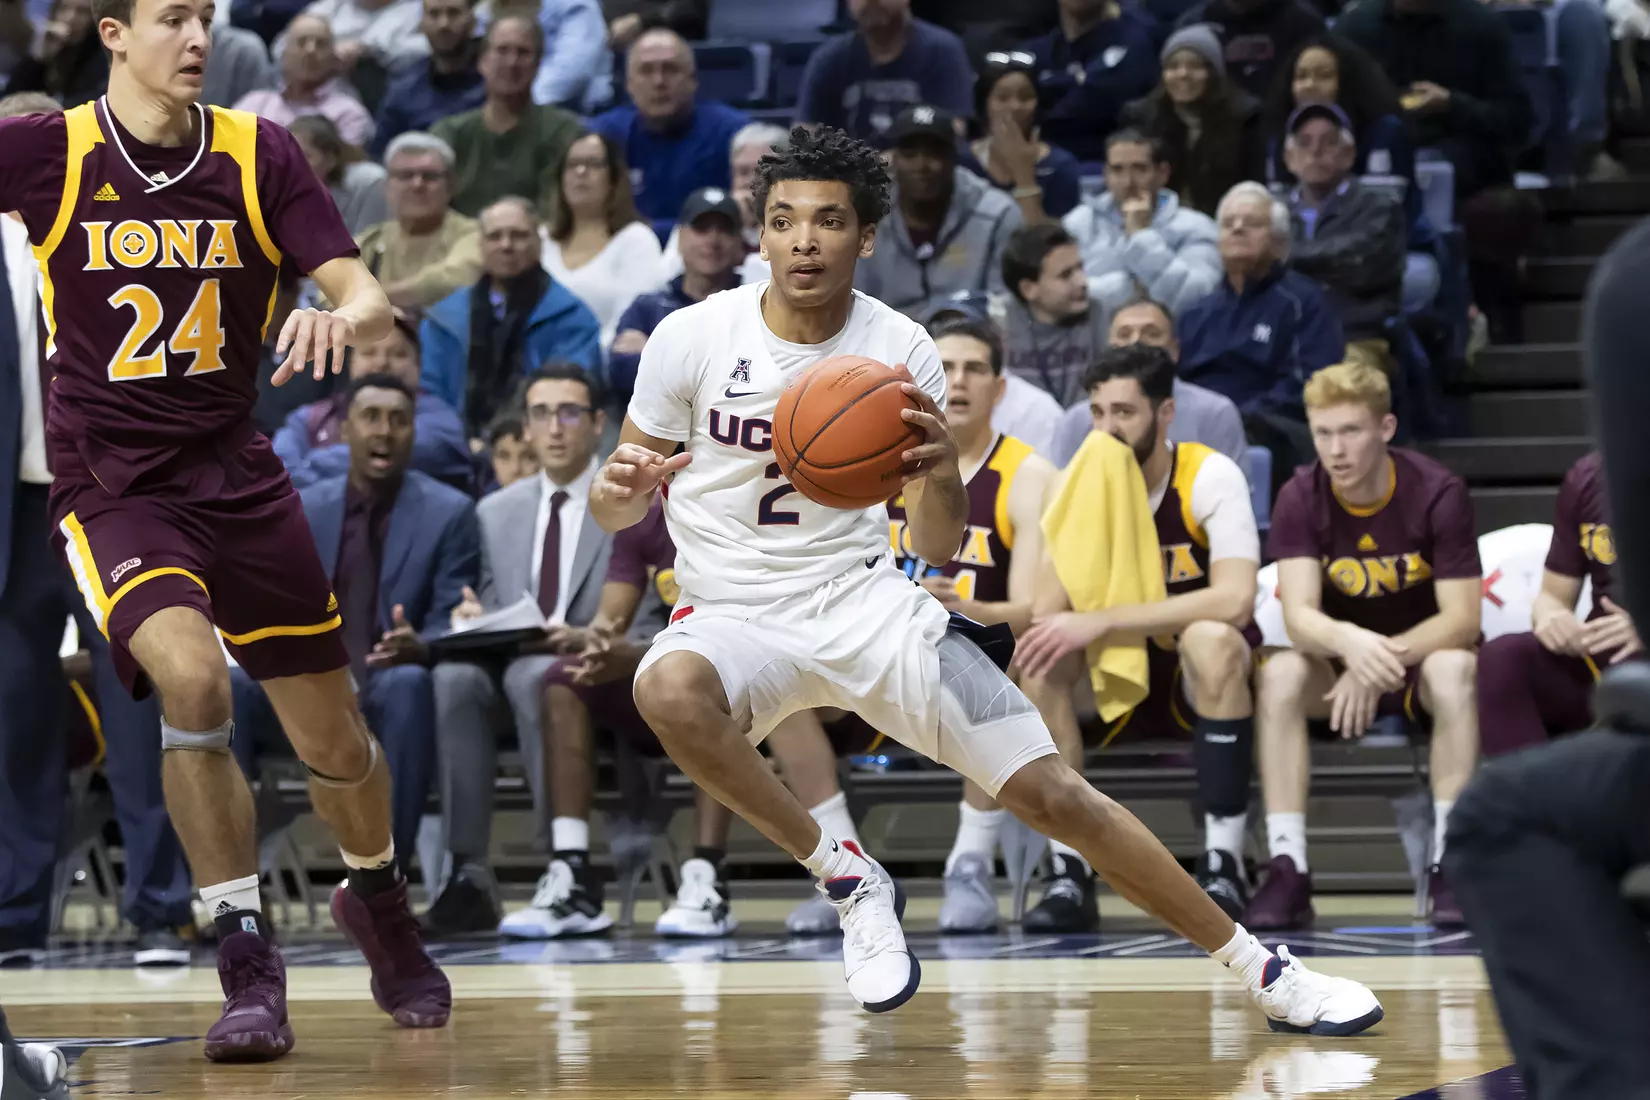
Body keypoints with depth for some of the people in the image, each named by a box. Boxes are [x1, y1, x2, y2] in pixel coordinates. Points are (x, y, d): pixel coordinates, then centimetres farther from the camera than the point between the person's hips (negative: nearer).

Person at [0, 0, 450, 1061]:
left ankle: (379, 902, 40)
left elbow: (368, 298, -7)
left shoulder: (259, 154, -1)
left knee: (337, 741, 7)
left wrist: (346, 316, -28)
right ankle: (248, 960, -16)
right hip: (112, 485, -3)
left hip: (238, 473, 3)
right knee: (192, 678, -29)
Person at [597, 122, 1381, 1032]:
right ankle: (844, 878, -16)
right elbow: (616, 512, 1)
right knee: (669, 691, -38)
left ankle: (1263, 972, 7)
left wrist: (940, 478, -24)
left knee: (1052, 792, -6)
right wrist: (619, 488, -25)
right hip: (733, 612, -1)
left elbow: (937, 545, -1)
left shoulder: (899, 349, -3)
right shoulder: (693, 337, -8)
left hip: (865, 599, 1)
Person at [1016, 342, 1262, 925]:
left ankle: (1224, 866, -31)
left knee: (1210, 640, -37)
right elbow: (1047, 609, -11)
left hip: (1205, 682, -4)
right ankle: (1070, 874, -23)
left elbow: (1235, 600, -32)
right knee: (1040, 658, -25)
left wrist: (1104, 622, -35)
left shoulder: (1211, 477, -16)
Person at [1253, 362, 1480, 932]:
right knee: (1279, 675, -30)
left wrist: (1383, 657, -34)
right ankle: (1288, 868, -32)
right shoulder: (1300, 499, -11)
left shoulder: (1438, 493, -17)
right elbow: (1299, 616, -23)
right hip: (1340, 668, 2)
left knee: (1453, 671, -36)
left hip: (1424, 655, -2)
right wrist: (1349, 642, -47)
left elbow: (1461, 619, -19)